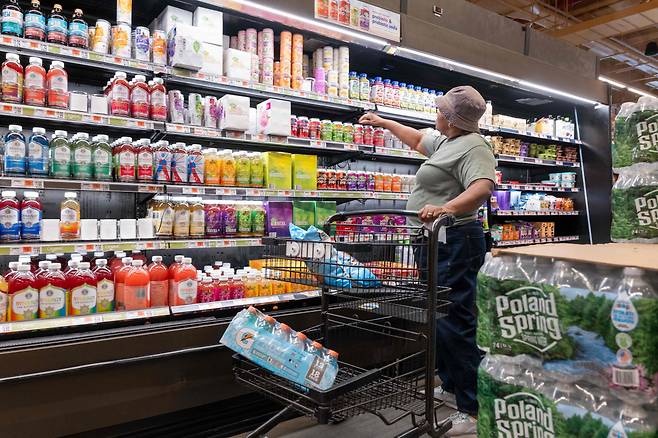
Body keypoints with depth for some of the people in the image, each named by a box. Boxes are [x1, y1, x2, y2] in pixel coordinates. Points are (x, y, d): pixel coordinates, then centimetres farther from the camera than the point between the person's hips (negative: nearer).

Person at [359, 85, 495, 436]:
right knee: (441, 318, 17)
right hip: (437, 241, 11)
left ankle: (474, 410, -1)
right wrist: (384, 123, 42)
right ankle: (451, 388, 31)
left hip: (453, 243, -11)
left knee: (455, 322, -10)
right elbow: (418, 140, 36)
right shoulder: (446, 141, 18)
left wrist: (446, 208, -45)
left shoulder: (473, 147, -12)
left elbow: (482, 187, -29)